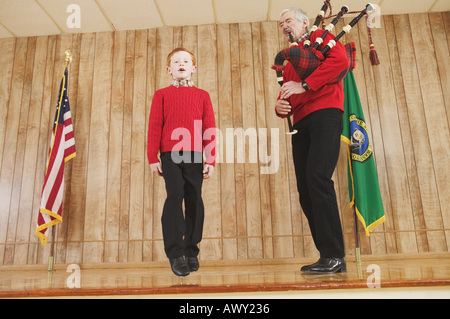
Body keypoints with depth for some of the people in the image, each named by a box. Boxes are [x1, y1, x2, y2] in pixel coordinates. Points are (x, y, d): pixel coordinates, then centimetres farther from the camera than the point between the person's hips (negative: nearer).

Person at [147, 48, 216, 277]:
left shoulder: (202, 95, 12)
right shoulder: (162, 94, 10)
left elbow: (210, 129, 6)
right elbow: (154, 126, 5)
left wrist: (211, 160, 0)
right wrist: (153, 157, -2)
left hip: (195, 155, 2)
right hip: (170, 155, -1)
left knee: (194, 200, 4)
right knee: (175, 196, -13)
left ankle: (191, 251, 18)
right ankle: (175, 254, -3)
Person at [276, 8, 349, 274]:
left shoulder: (321, 37, 13)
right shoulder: (289, 60, 30)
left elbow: (341, 60, -8)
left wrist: (304, 86, -13)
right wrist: (280, 106, 0)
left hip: (325, 114, -7)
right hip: (301, 123, 7)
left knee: (317, 177, -22)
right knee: (305, 188, -2)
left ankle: (334, 256, -15)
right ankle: (329, 257, 4)